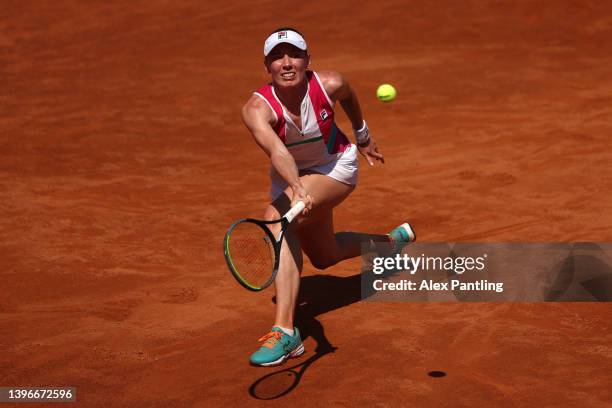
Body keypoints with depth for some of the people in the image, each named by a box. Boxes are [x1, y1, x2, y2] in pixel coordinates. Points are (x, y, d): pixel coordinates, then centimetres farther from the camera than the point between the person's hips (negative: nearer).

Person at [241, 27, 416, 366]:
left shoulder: (330, 85, -26)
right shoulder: (257, 109, -31)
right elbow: (277, 151, -51)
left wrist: (363, 136, 17)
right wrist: (298, 190, -69)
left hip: (337, 168, -3)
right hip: (292, 177, 3)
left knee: (276, 217, -30)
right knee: (324, 256, 18)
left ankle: (285, 331, -34)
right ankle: (392, 241, 48)